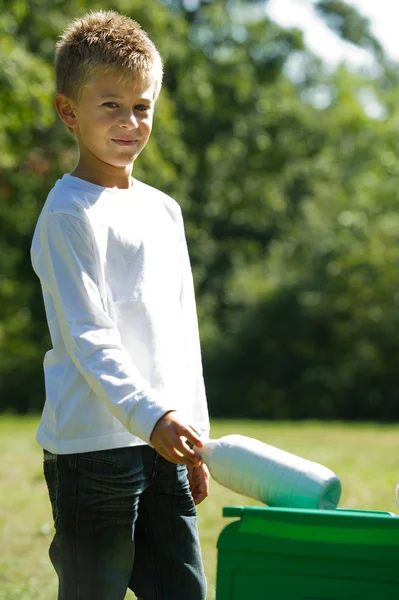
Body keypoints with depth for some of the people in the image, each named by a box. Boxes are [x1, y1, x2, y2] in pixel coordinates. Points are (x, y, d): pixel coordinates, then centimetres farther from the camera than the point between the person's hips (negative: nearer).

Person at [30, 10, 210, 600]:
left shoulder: (164, 211, 16)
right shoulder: (68, 214, -9)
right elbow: (87, 336, -17)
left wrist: (196, 438, 19)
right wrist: (149, 417, -28)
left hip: (163, 443, 8)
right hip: (93, 446, -7)